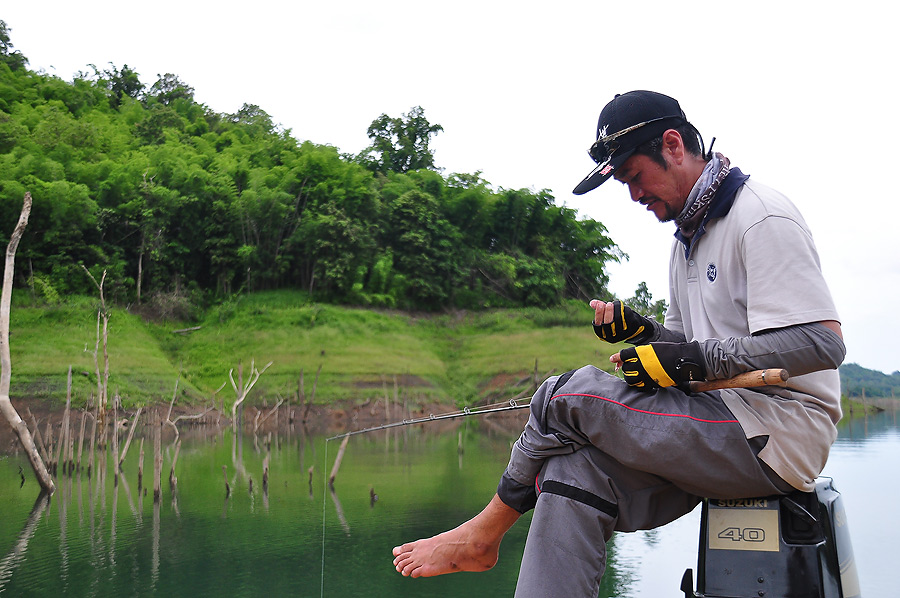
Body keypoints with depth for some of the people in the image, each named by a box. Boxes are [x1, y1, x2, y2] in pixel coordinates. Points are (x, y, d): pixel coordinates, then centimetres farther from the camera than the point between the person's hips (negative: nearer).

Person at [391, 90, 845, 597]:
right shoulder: (687, 240, 21)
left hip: (781, 430, -8)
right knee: (574, 470, -15)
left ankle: (486, 532, 4)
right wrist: (643, 332, 2)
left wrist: (697, 359, -22)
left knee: (566, 394, -16)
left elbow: (824, 343, -19)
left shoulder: (762, 217, -10)